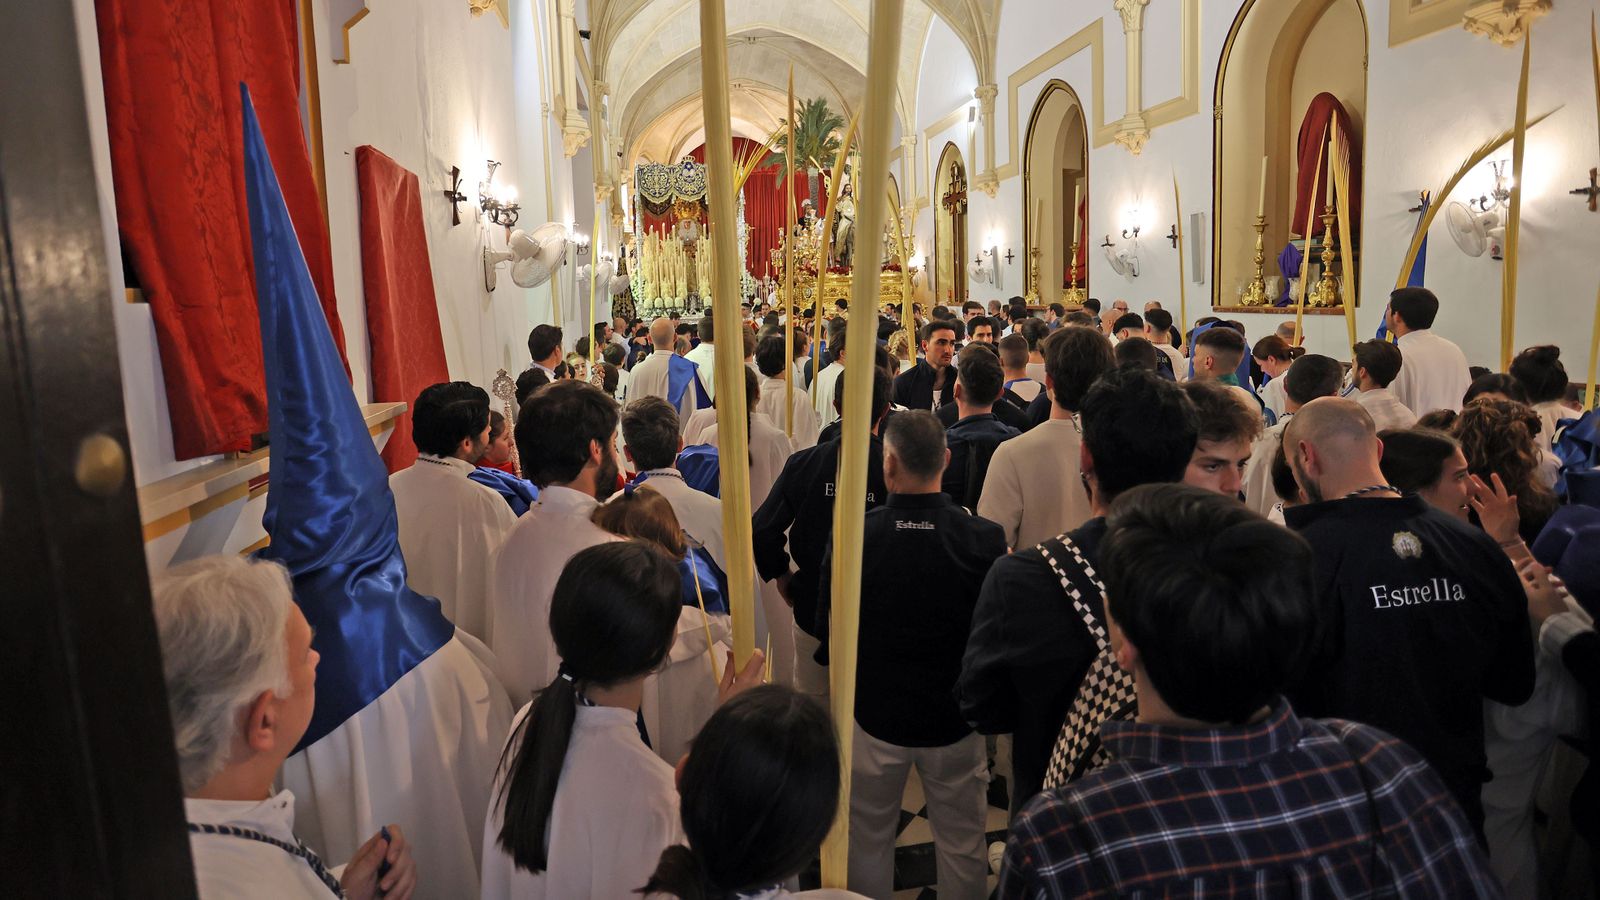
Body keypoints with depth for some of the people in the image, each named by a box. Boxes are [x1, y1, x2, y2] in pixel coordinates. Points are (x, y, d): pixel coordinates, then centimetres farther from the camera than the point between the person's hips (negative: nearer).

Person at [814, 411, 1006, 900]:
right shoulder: (986, 539, -19)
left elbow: (827, 631, -6)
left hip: (874, 714, 0)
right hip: (955, 716, 1)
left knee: (869, 841, 21)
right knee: (962, 844, 20)